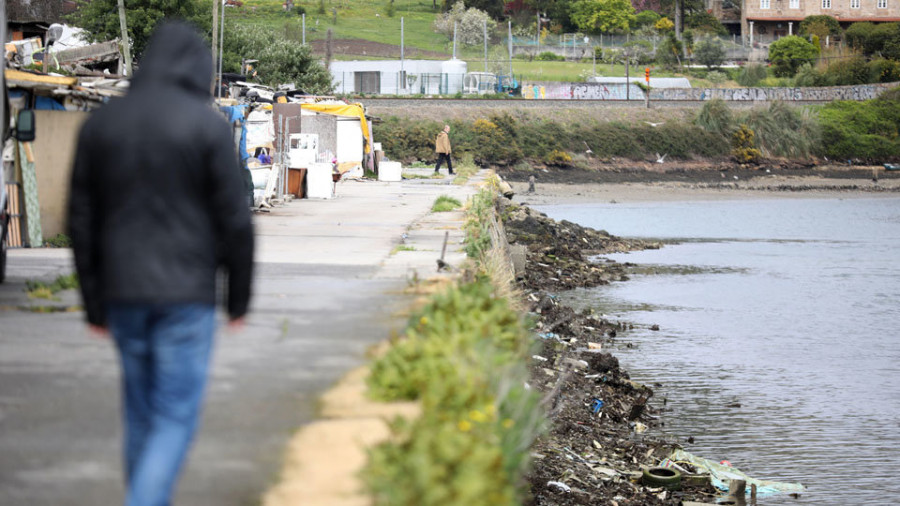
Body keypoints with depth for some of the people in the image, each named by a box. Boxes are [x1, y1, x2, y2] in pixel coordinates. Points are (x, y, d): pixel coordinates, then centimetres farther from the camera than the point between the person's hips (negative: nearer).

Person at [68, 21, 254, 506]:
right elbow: (234, 220, -7)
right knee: (176, 417, -2)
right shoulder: (208, 125, -7)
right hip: (186, 295, -4)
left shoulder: (100, 122, 6)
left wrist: (94, 302, 14)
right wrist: (239, 297, 4)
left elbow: (81, 220, 8)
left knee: (141, 416, 17)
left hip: (123, 294, 4)